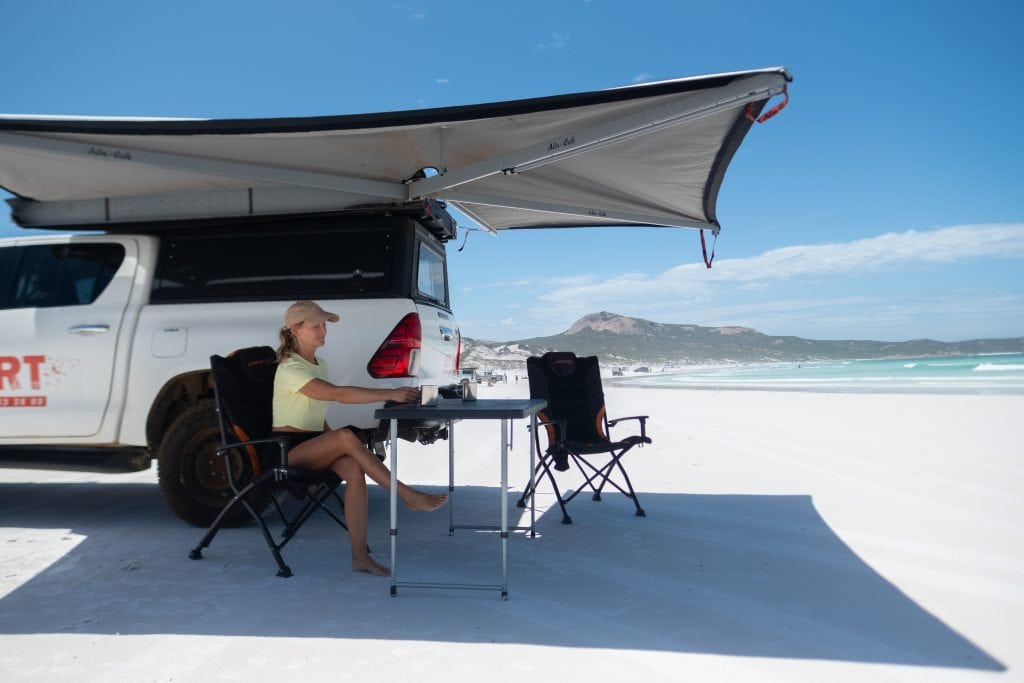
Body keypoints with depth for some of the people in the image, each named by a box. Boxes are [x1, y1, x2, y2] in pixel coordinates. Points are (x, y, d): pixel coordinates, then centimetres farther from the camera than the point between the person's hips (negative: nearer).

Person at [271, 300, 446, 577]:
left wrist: (333, 440, 3)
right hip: (287, 449, -7)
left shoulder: (319, 364, 14)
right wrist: (390, 394, -35)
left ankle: (360, 556, -26)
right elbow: (338, 394, -30)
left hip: (314, 445, 7)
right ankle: (408, 496, -28)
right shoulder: (290, 369, -15)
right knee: (347, 437, -32)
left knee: (354, 468, -25)